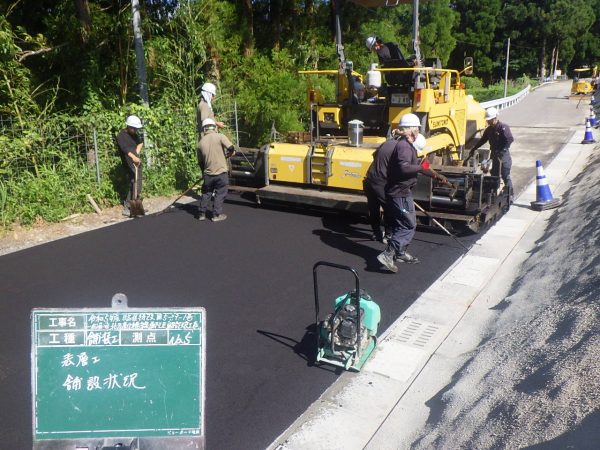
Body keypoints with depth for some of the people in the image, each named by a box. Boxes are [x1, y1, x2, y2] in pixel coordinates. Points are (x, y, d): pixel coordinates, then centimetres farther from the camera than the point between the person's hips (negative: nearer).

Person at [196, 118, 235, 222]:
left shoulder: (201, 142, 3)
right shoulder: (220, 137, -8)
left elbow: (200, 162, 10)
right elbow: (231, 149, -15)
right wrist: (226, 155, 7)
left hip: (208, 174, 3)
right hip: (221, 172, -3)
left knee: (206, 193, 17)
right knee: (220, 194, 8)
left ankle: (201, 214, 21)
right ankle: (216, 215, 10)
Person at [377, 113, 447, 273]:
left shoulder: (408, 145, 16)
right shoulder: (404, 146, -18)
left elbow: (417, 166, 26)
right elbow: (404, 168, -32)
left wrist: (437, 176, 28)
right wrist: (421, 167, -17)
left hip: (401, 192, 10)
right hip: (400, 193, -10)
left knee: (402, 224, 19)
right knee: (409, 226, -7)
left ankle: (401, 253, 31)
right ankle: (387, 255, -12)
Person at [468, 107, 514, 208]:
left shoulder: (503, 127, -14)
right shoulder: (489, 129, 11)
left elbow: (510, 139, -24)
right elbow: (482, 140, 21)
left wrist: (502, 150, -25)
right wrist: (473, 150, 23)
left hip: (504, 156, -8)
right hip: (494, 155, 8)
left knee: (506, 177, -5)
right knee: (494, 176, 12)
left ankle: (509, 198, 1)